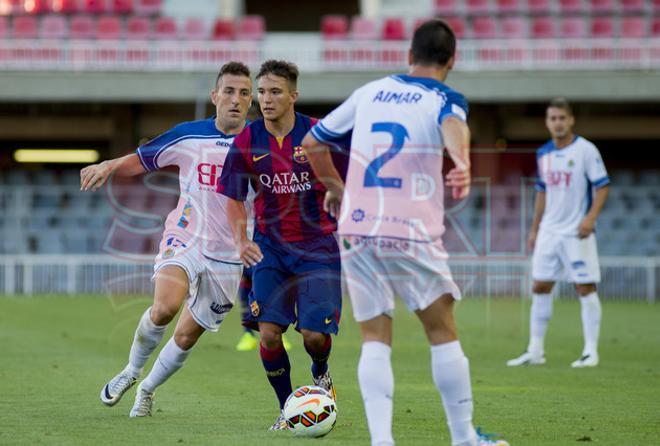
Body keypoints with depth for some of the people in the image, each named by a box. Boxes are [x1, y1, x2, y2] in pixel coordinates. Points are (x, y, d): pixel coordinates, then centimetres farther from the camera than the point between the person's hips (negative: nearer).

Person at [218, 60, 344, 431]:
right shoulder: (247, 142, -4)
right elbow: (234, 198, 5)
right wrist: (241, 241, -9)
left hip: (318, 247, -2)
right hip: (270, 247, 2)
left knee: (315, 334, -11)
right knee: (269, 332, -11)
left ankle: (321, 374, 26)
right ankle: (287, 408, 11)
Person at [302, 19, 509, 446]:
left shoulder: (369, 92, 15)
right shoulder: (445, 98, 2)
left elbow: (312, 143, 22)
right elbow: (453, 125, -24)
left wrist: (336, 187, 36)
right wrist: (463, 164, -43)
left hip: (356, 231, 3)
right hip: (412, 235, -3)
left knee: (375, 339, 5)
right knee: (443, 333, 9)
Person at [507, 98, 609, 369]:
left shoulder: (585, 150, -8)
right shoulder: (543, 154, 10)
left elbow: (602, 186, -8)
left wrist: (590, 217, -20)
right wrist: (534, 229, 18)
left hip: (577, 233, -6)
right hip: (549, 231, 6)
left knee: (585, 287, -4)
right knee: (540, 287, 4)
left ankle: (591, 351, 2)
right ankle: (535, 351, 10)